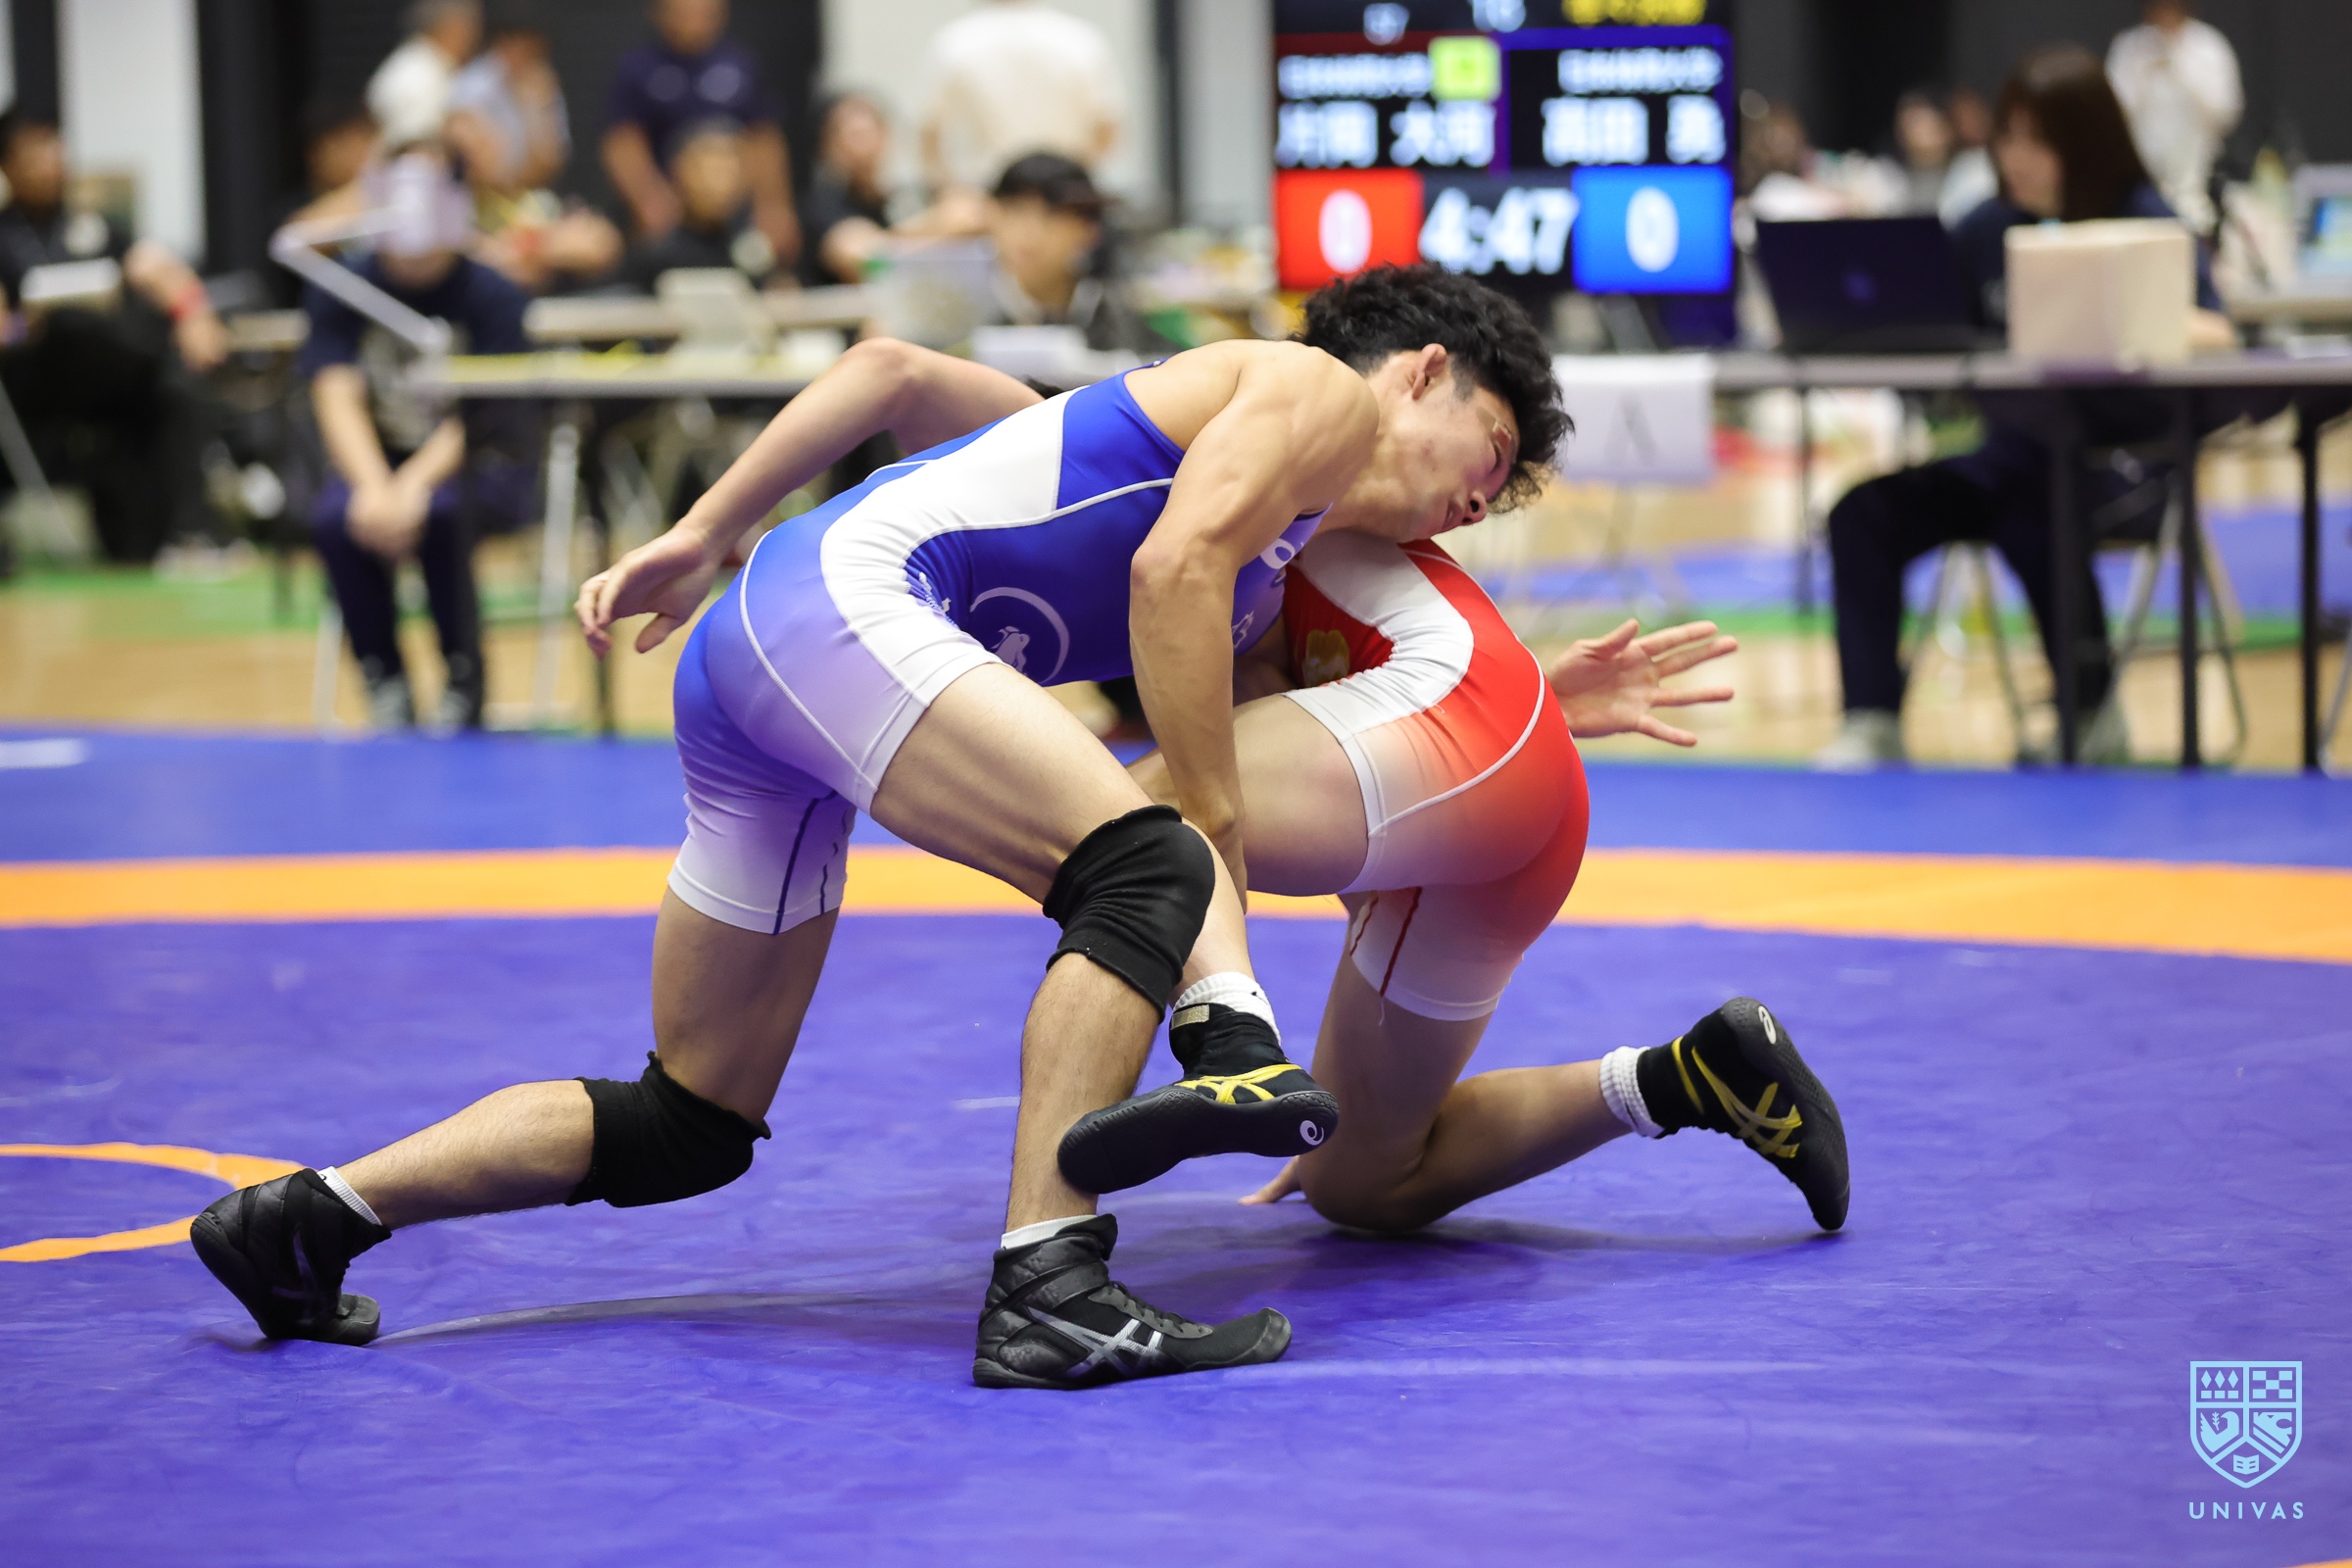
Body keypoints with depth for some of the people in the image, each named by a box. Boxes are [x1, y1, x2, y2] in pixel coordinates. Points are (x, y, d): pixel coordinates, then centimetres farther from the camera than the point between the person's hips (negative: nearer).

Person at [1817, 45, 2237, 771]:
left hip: (2117, 458, -5)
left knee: (2035, 524, -36)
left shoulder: (2142, 222, -6)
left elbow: (2213, 332, -19)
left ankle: (2092, 711, -14)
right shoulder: (1988, 230, 8)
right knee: (1863, 514, -18)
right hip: (2011, 455, 5)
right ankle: (1872, 722, -18)